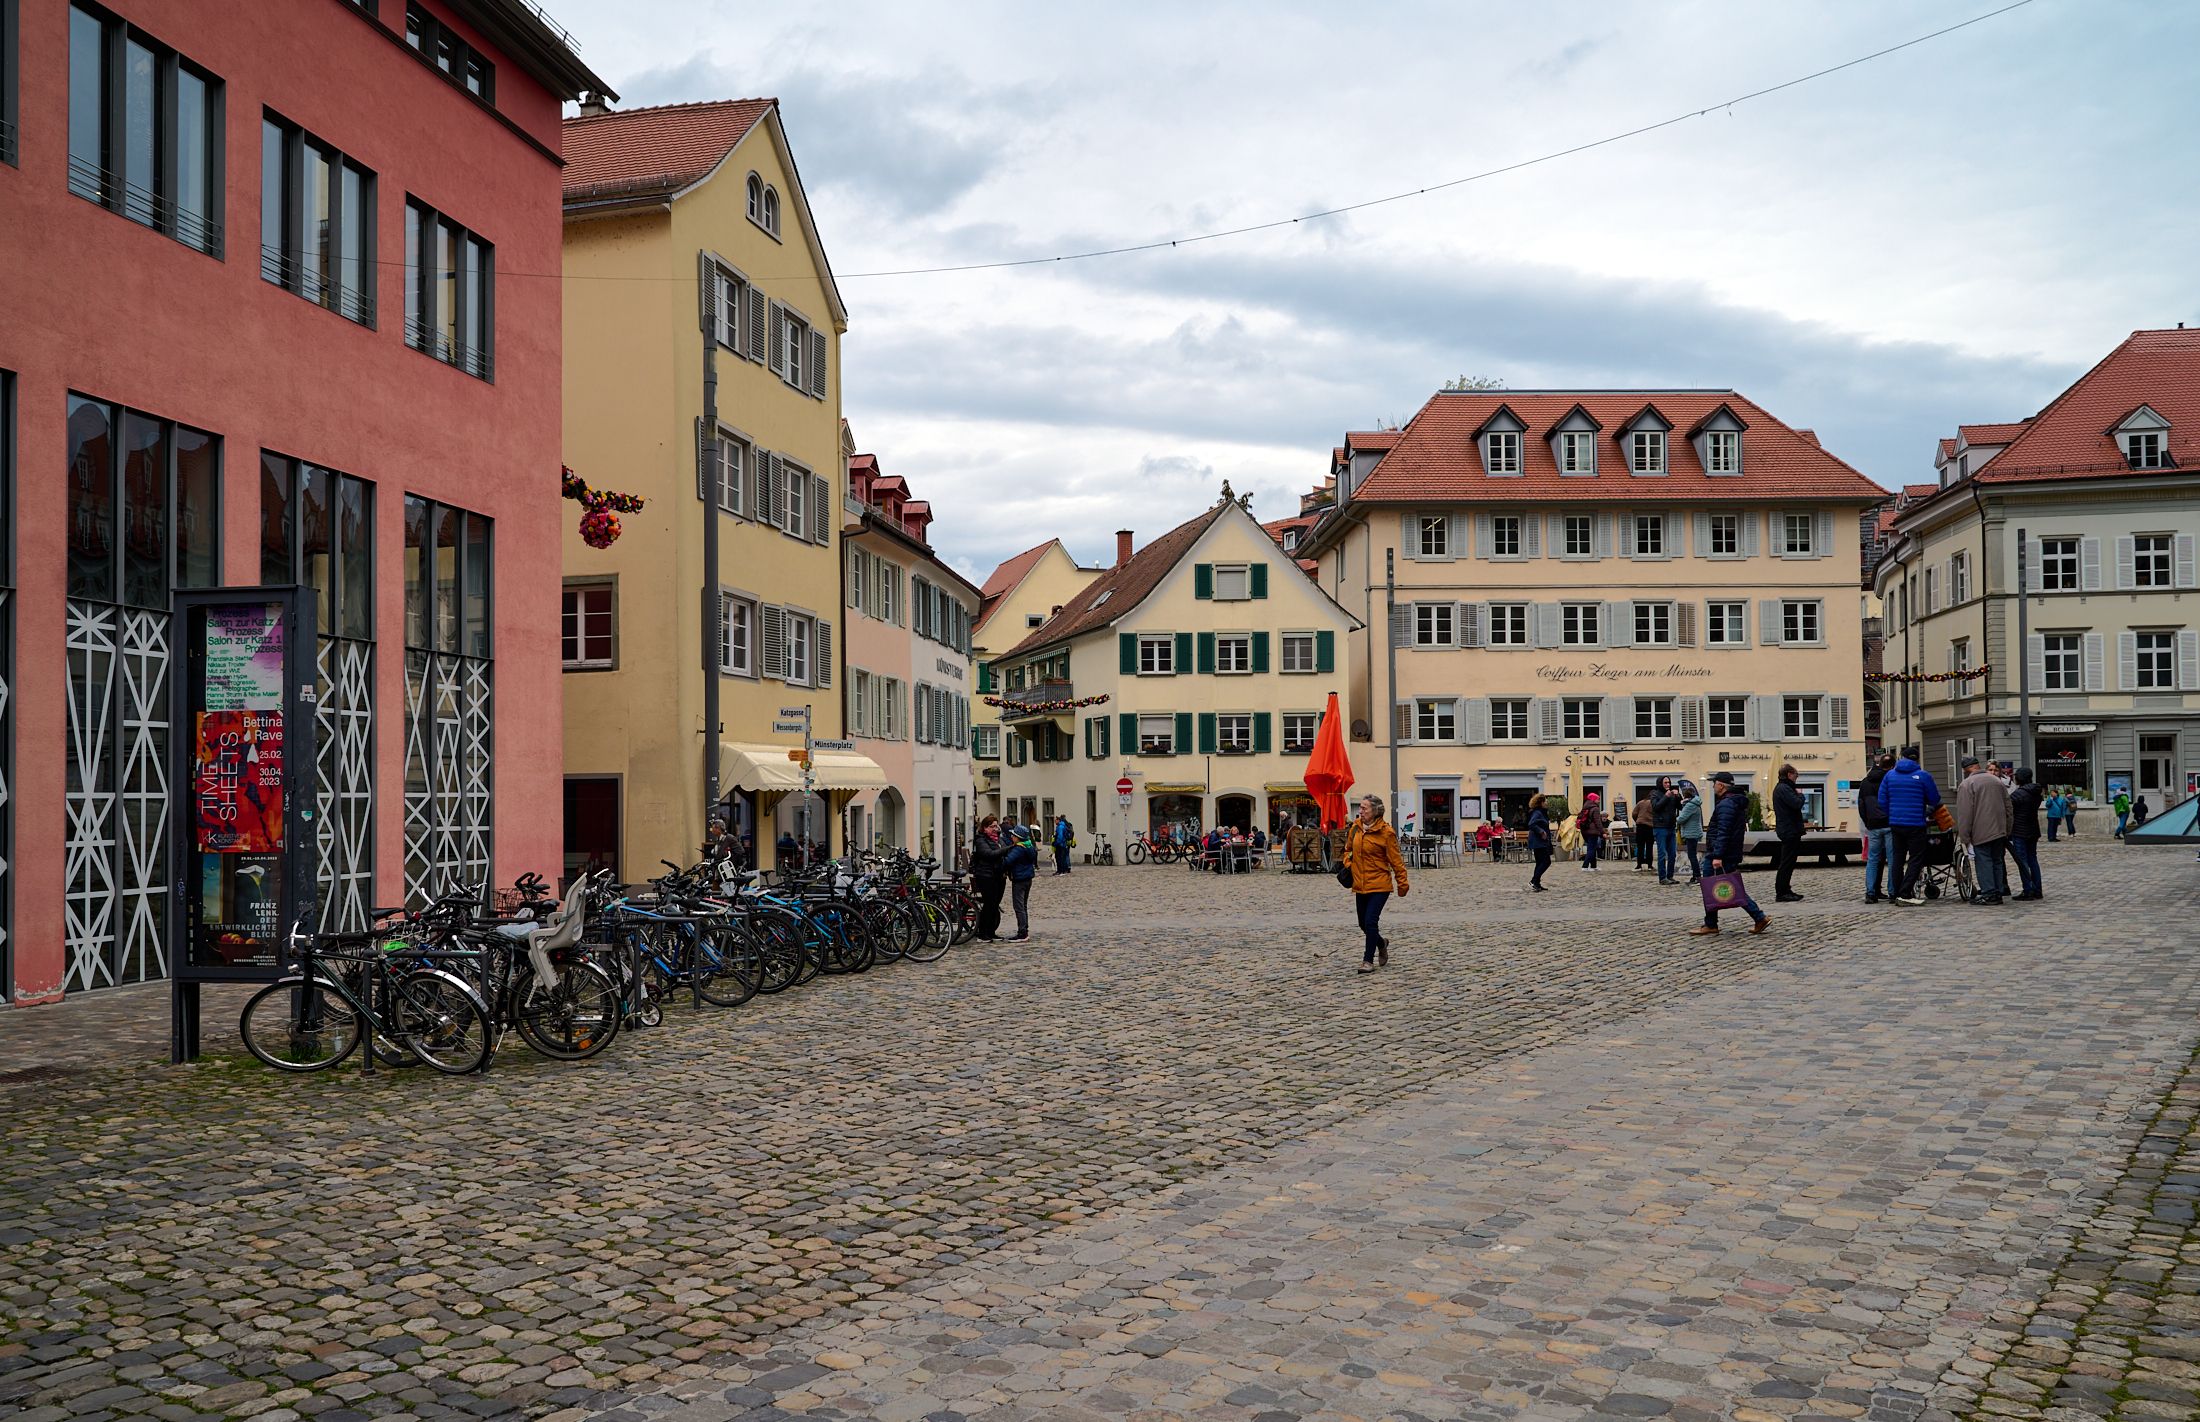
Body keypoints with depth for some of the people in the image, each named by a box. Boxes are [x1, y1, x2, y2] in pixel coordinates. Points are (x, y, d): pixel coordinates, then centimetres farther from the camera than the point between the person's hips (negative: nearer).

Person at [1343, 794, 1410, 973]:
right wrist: (1347, 864, 4)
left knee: (1371, 921, -12)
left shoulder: (1386, 832, -12)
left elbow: (1395, 859, -9)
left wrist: (1402, 882, -6)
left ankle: (1368, 960, 0)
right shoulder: (1356, 827, 4)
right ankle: (1382, 944, 42)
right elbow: (1348, 849, 21)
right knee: (1364, 924, 14)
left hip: (1379, 885, -6)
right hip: (1360, 884, 6)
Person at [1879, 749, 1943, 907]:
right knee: (1916, 859, -1)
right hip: (1916, 824, -4)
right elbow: (1935, 799, -1)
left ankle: (1897, 894, 14)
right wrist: (1928, 810, 21)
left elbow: (1882, 801, 4)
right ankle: (1905, 894, -10)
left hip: (1895, 824, 4)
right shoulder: (1923, 775, -6)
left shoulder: (1889, 775, 5)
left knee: (1898, 858, 13)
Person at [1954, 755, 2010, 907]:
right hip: (1999, 830, 7)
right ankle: (1998, 892, 16)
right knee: (1997, 860, 13)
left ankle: (1988, 894, -6)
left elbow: (1964, 813, -13)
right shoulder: (1996, 780, 14)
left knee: (1984, 861, -4)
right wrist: (2007, 830, 21)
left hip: (1981, 832, -7)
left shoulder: (1966, 785, -9)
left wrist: (1964, 836, -8)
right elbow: (2008, 806, 17)